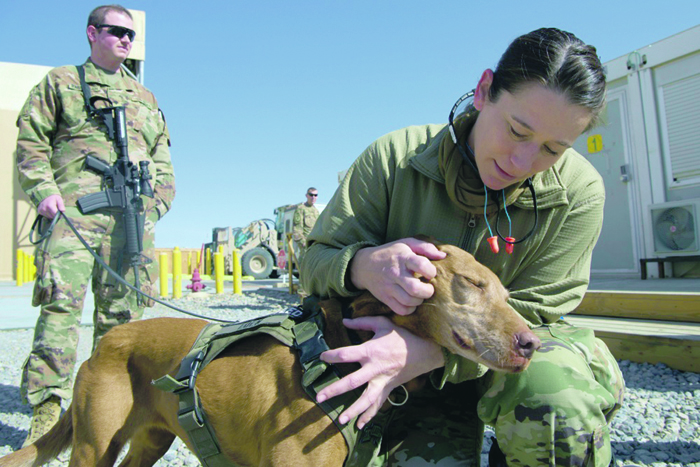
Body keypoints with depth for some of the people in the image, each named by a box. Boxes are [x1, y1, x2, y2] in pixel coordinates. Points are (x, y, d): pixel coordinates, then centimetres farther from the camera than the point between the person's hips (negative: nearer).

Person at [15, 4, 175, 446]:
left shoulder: (145, 98, 26)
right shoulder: (60, 83, 17)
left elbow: (162, 157, 24)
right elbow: (31, 141, 9)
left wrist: (158, 200, 8)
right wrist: (44, 189, -6)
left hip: (131, 216, 3)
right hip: (73, 210, -3)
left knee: (121, 312, 2)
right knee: (61, 303, -13)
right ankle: (47, 409, -7)